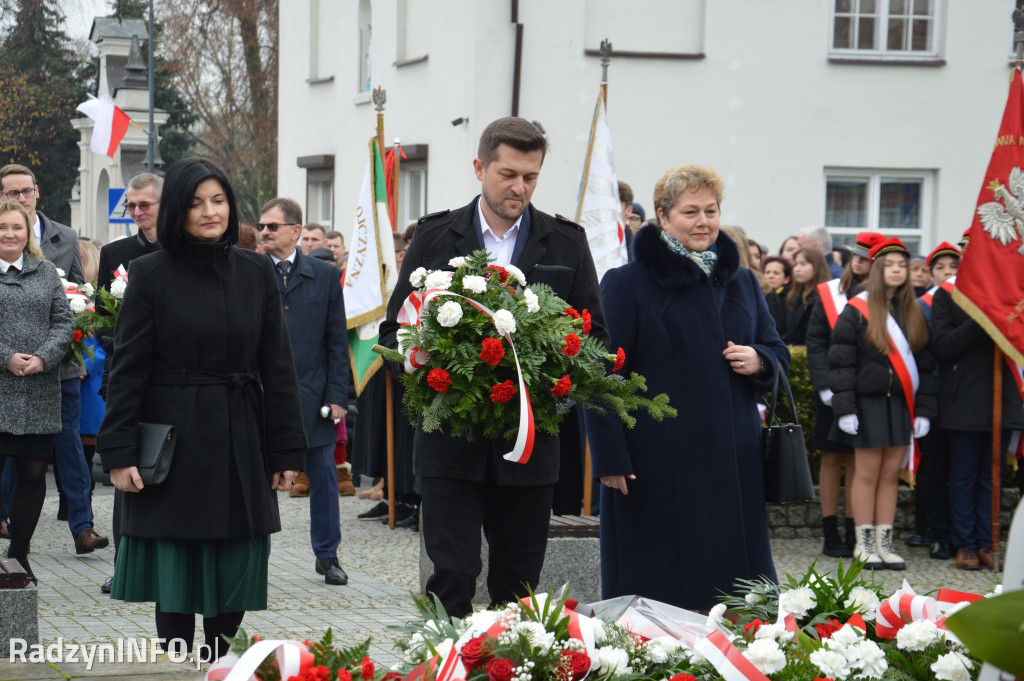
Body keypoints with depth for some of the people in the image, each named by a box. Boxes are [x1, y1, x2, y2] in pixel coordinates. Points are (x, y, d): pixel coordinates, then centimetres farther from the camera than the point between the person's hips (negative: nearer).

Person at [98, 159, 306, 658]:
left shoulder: (256, 272, 5)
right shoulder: (150, 274, -3)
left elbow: (277, 366, 5)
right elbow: (127, 368, -5)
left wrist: (287, 449, 1)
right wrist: (118, 452, -11)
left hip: (239, 443, 3)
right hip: (174, 442, -3)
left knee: (234, 573, 6)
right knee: (174, 571, 1)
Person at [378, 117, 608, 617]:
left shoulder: (566, 244, 6)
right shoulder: (435, 237, 5)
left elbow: (595, 334, 8)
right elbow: (394, 329, 6)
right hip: (451, 440, -1)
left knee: (518, 585, 9)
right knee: (450, 578, -7)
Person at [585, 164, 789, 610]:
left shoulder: (742, 282, 15)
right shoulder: (627, 284, -2)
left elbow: (777, 351, 24)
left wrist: (759, 361, -1)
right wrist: (610, 458, -12)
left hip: (731, 460, 5)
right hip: (656, 461, -5)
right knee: (657, 590, -3)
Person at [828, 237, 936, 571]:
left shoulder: (914, 315, 11)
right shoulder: (856, 311, -4)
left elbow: (924, 365, 12)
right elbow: (840, 362, -7)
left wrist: (924, 410, 5)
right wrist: (844, 408, -14)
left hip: (900, 405, 4)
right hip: (868, 403, -4)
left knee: (891, 475, 5)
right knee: (868, 473, -1)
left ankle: (884, 543, 11)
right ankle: (864, 544, 6)